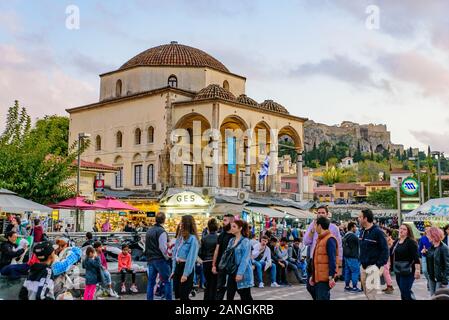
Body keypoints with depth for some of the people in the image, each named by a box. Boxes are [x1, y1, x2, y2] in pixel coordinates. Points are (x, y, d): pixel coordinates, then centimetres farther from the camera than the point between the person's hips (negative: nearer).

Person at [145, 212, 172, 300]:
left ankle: (149, 298, 10)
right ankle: (168, 298, 0)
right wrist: (167, 257, -6)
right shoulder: (161, 231, -14)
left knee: (151, 282, 10)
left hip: (150, 259, 8)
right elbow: (163, 247, -18)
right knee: (167, 281, 1)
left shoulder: (149, 231, 12)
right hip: (160, 260, -8)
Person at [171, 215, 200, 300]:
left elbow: (191, 257, -16)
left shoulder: (192, 239, -14)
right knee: (177, 295, 14)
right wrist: (173, 270, 12)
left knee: (183, 296, -2)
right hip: (178, 266, 8)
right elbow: (175, 254, 13)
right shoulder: (180, 237, 11)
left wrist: (186, 274, -17)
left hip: (186, 267, -8)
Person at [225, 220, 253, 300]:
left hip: (243, 273, -7)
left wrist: (240, 273, -22)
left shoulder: (245, 241, -10)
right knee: (229, 295, 3)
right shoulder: (231, 241, 11)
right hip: (232, 272, 7)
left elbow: (245, 259, -16)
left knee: (246, 297, 4)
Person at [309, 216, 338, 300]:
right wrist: (313, 276, 21)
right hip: (317, 277, 10)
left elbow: (332, 260, -19)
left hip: (325, 278, -10)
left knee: (322, 297, -9)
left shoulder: (330, 239, -13)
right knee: (317, 297, 13)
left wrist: (331, 277, -22)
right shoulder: (320, 239, 17)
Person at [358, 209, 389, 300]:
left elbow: (385, 250, -13)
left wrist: (379, 265, -17)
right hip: (363, 266, 8)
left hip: (373, 267, -7)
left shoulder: (377, 232, -12)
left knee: (370, 293, -10)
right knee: (366, 292, 12)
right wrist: (361, 261, 11)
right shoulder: (362, 231, 10)